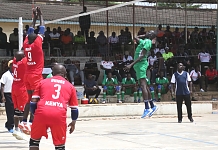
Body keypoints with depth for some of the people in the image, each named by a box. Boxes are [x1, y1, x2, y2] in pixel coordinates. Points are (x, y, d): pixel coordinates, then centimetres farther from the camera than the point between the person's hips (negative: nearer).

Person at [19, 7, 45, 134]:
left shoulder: (26, 44, 4)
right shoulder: (37, 44, -10)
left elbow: (30, 31, 18)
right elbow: (42, 29, -2)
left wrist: (34, 17, 24)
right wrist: (40, 16, 9)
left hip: (28, 75, 7)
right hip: (36, 76, -7)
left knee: (30, 100, 12)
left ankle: (24, 122, 8)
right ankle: (30, 123, -14)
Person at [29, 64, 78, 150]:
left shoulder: (43, 82, 22)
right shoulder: (70, 86, 23)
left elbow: (33, 101, 16)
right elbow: (74, 108, 24)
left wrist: (35, 115, 30)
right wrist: (73, 122, 39)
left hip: (42, 112, 0)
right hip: (59, 115, 0)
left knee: (34, 141, 20)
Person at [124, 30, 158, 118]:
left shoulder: (147, 42, -11)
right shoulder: (144, 41, 17)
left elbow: (142, 55, -21)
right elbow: (136, 38, 39)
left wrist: (131, 65, -25)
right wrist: (145, 35, 24)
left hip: (141, 64, -10)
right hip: (140, 64, 10)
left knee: (143, 85, -15)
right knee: (144, 86, 12)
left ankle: (147, 108, -20)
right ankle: (152, 106, 18)